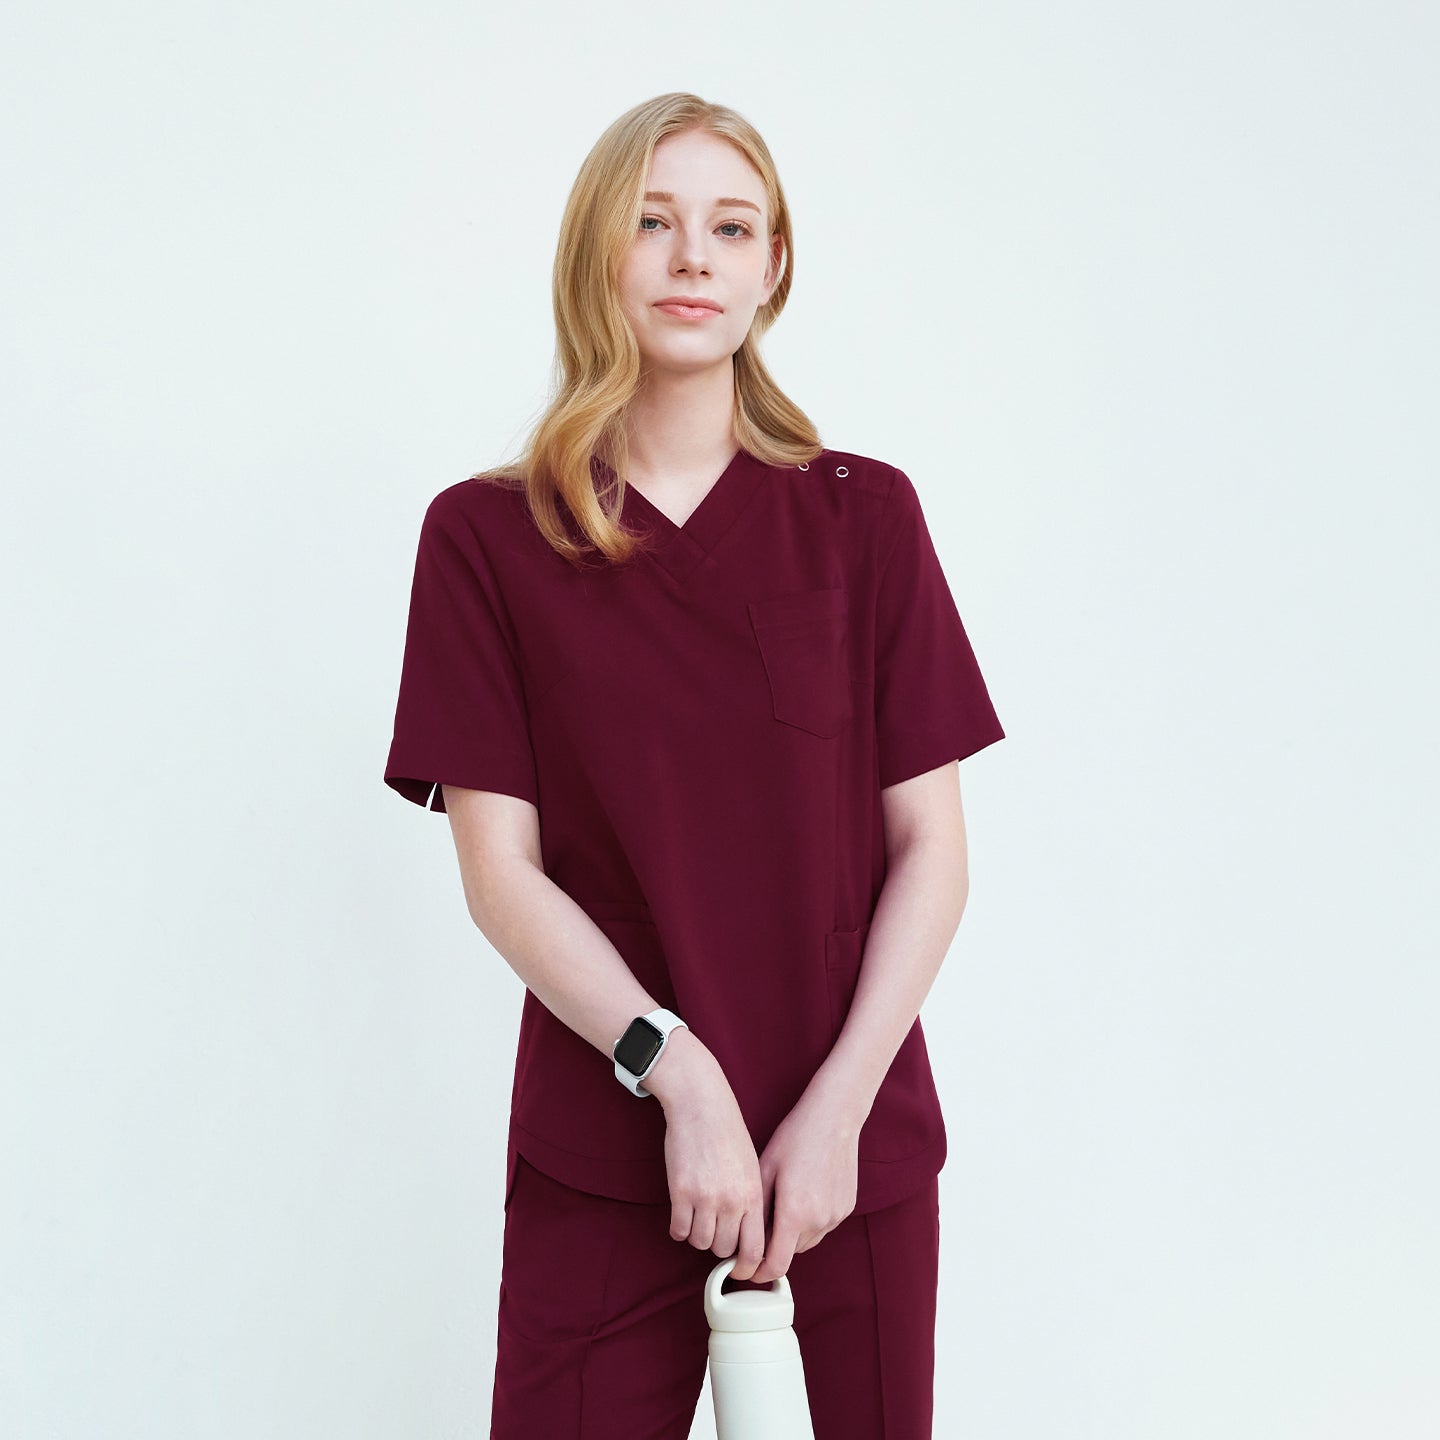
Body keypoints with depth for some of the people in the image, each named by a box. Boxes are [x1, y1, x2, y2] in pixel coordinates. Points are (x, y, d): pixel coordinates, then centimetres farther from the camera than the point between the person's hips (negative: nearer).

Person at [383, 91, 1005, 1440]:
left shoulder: (862, 517, 2)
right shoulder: (485, 535, 0)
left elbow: (930, 848, 0)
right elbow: (500, 871, -4)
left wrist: (837, 1105, -10)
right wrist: (678, 1073, -14)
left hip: (852, 1146, 1)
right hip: (601, 1155, -1)